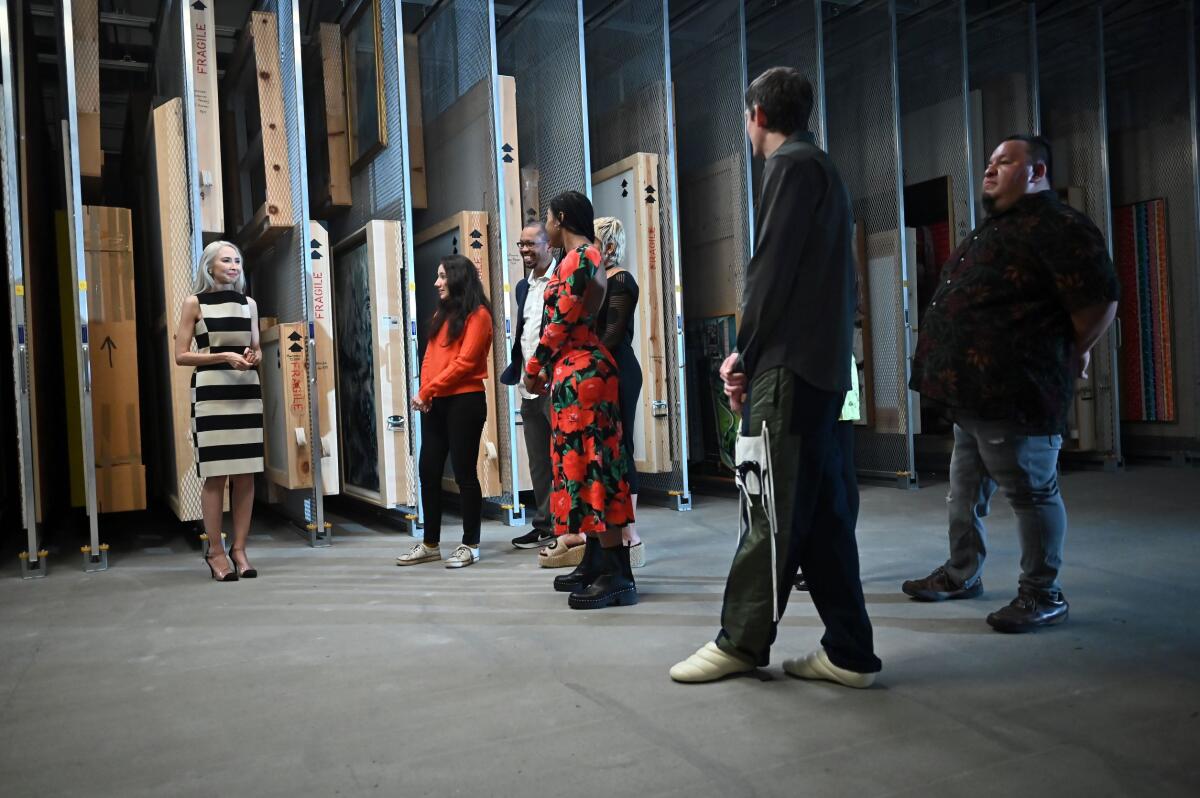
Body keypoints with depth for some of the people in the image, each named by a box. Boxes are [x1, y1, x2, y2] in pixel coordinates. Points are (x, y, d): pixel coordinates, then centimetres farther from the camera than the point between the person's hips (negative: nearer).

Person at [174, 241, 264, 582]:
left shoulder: (248, 304, 14)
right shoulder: (194, 303, 3)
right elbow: (181, 355, -2)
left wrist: (253, 357, -2)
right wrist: (224, 356, -14)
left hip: (247, 391, 4)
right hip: (211, 392, -4)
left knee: (245, 474, 1)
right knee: (215, 474, -3)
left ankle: (239, 549, 8)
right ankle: (216, 551, 6)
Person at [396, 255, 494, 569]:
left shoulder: (478, 315, -5)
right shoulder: (441, 314, 21)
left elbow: (464, 362, -14)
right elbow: (429, 358, 16)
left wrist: (427, 390, -13)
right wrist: (424, 393, -1)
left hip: (464, 402, -8)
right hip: (435, 404, 8)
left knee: (464, 472, -3)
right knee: (428, 471, 8)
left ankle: (470, 545, 6)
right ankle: (430, 543, 18)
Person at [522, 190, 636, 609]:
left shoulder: (577, 258, -12)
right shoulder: (589, 257, 19)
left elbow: (561, 323, -16)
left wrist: (534, 368, -5)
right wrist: (548, 367, 17)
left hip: (579, 371, -11)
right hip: (579, 368, 11)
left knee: (588, 463, -11)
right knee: (583, 462, 12)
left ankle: (617, 576, -10)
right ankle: (595, 562, 19)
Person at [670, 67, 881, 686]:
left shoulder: (792, 166, -5)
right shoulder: (823, 169, 24)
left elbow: (771, 270, -14)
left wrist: (744, 353, -7)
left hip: (787, 368, -10)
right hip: (823, 368, 10)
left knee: (772, 509, -3)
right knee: (820, 509, 9)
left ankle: (742, 641, 7)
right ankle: (847, 652, 13)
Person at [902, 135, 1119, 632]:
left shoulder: (1056, 227, -11)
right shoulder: (994, 229, 21)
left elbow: (1100, 298, -17)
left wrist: (1073, 354, -4)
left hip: (1013, 392, -11)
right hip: (973, 390, 11)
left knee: (1031, 492, 0)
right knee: (965, 490, 18)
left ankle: (1042, 595, 11)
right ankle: (961, 575, 31)